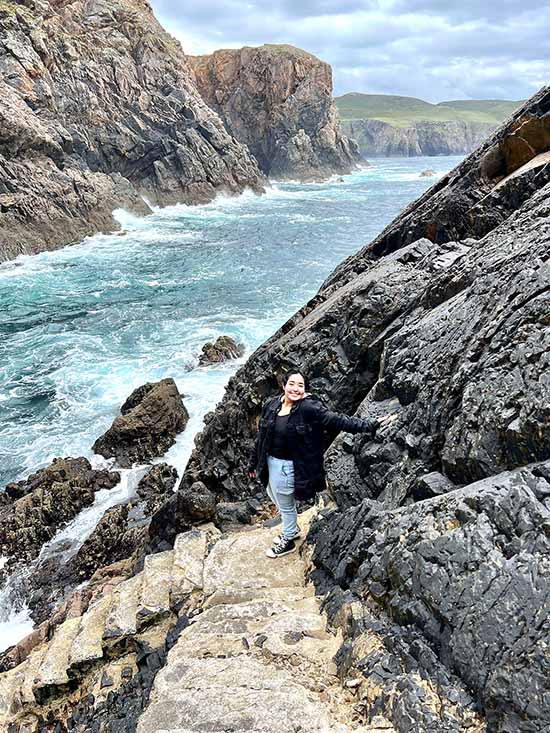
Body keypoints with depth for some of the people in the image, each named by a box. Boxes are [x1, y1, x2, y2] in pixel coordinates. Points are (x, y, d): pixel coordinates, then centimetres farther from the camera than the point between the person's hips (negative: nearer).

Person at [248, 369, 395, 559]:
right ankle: (292, 529, 52)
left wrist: (370, 425, -31)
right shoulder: (271, 405, -4)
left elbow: (338, 420, -23)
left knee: (285, 505, 13)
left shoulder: (309, 408, -20)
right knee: (276, 498, 26)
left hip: (287, 466, -6)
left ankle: (288, 541, 39)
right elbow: (261, 436, 4)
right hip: (270, 462, 6)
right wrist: (253, 463, 12)